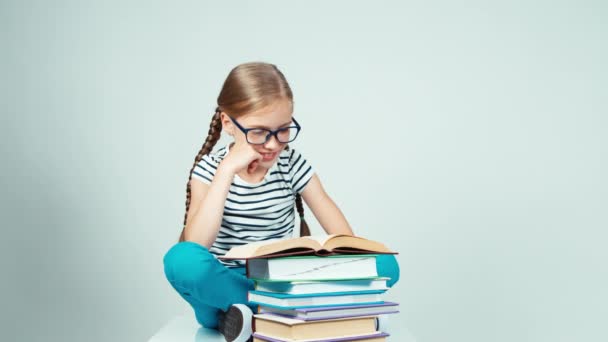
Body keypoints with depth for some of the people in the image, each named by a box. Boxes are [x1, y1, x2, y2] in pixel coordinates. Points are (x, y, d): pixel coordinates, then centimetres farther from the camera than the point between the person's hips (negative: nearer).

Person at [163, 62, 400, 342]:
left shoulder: (293, 164, -2)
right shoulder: (209, 169, -6)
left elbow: (343, 235, -5)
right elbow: (195, 246, -23)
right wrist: (228, 169, -24)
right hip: (228, 282, -2)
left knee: (385, 265, -18)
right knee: (182, 260, -36)